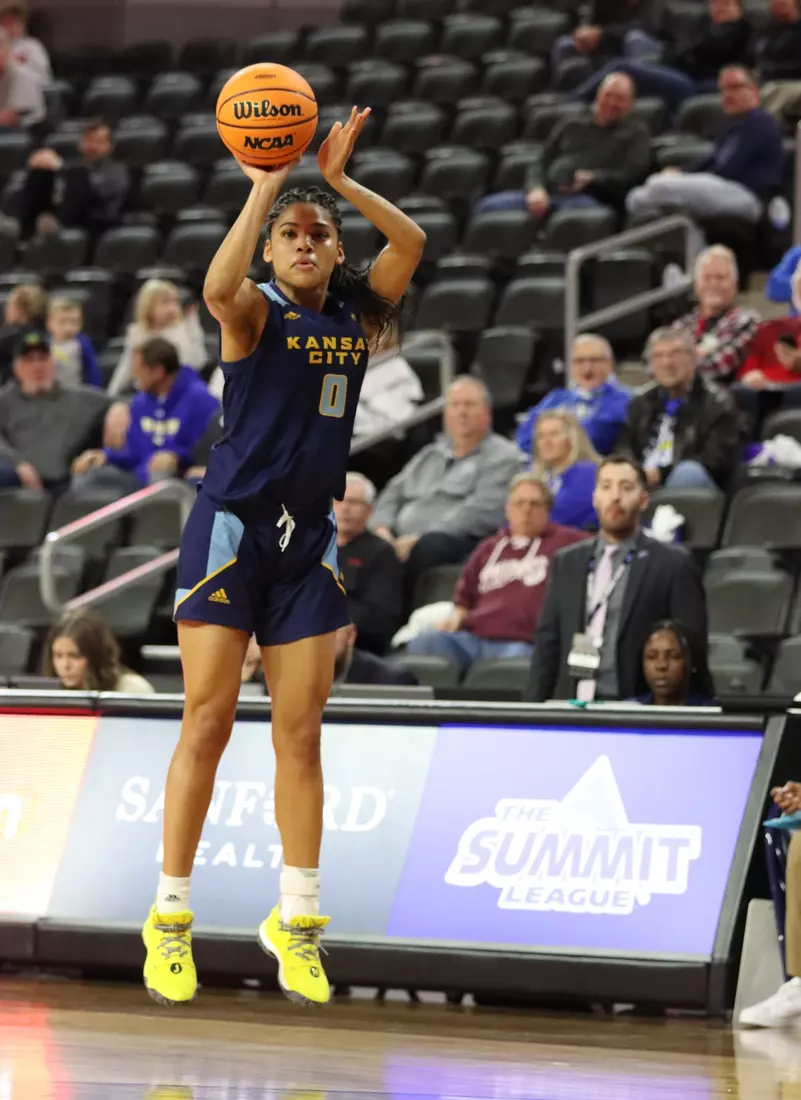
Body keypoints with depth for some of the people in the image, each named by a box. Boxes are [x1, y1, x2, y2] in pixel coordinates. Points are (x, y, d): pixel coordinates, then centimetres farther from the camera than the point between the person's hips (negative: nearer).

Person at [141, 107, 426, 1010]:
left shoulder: (355, 316, 9)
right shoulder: (256, 313, -7)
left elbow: (411, 243, -2)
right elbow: (218, 287, -30)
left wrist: (341, 180, -9)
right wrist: (266, 187, -28)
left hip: (309, 539, 5)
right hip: (231, 528, -5)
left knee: (301, 736, 5)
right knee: (208, 724, -6)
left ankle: (296, 921, 10)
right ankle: (170, 919, -1)